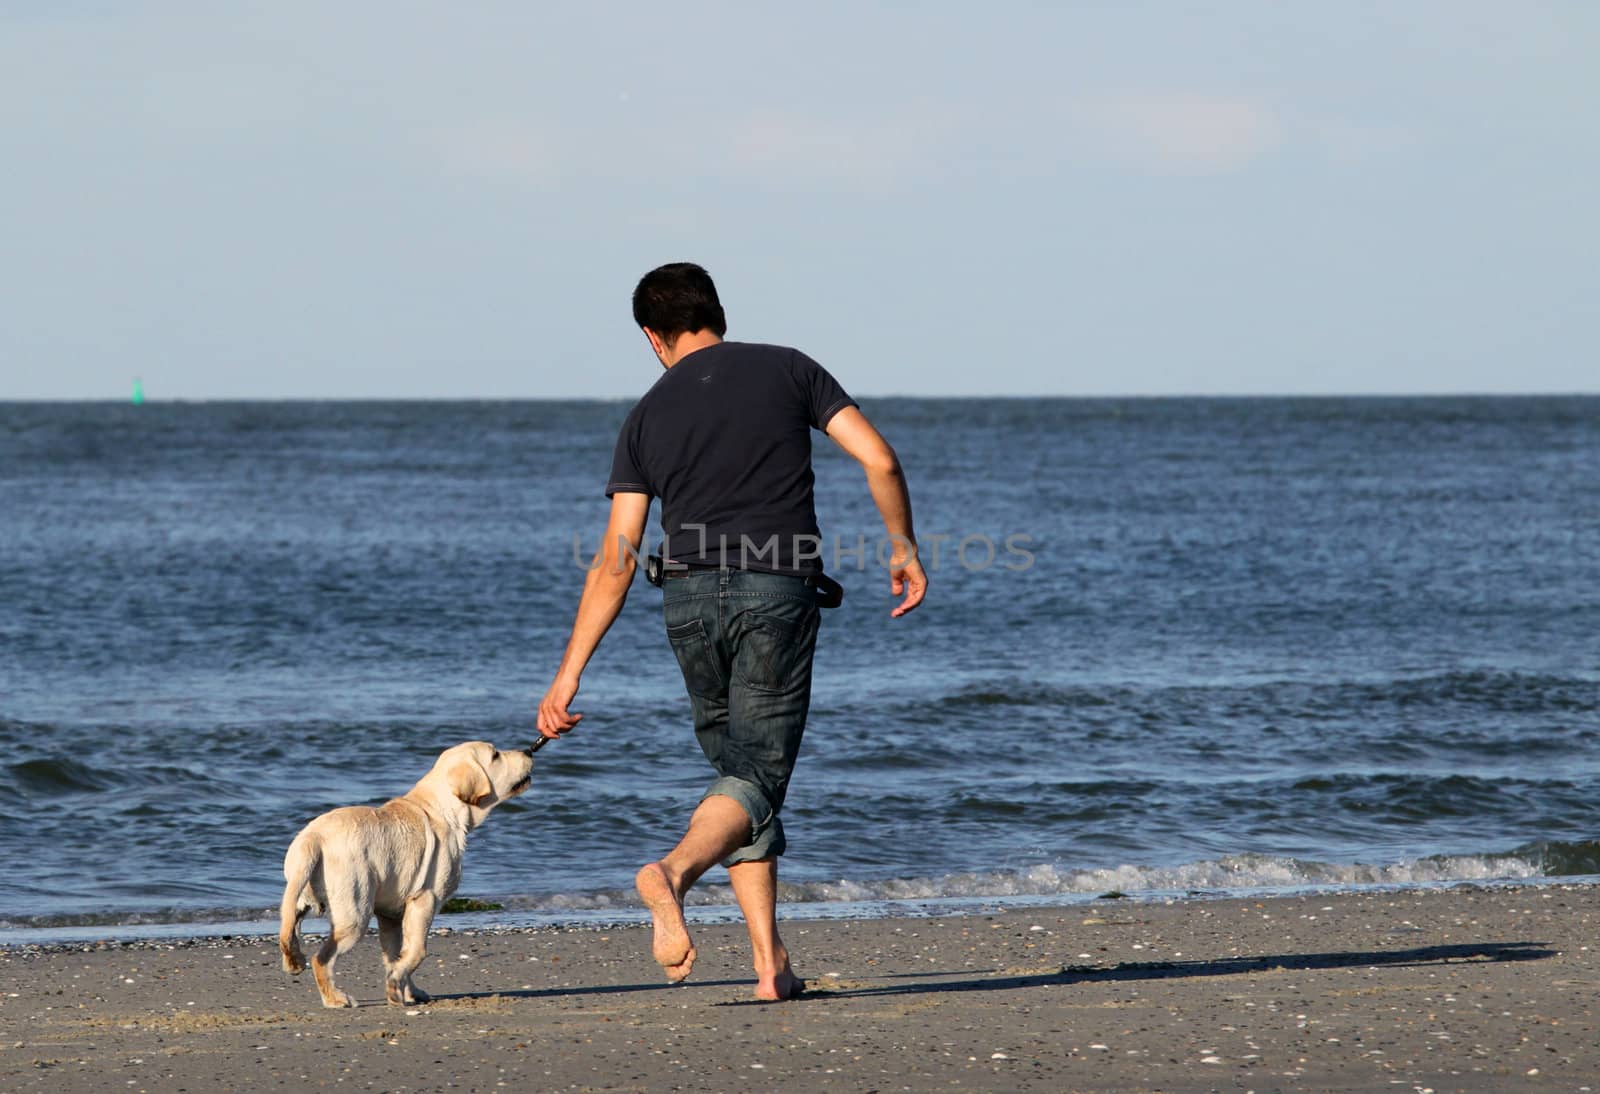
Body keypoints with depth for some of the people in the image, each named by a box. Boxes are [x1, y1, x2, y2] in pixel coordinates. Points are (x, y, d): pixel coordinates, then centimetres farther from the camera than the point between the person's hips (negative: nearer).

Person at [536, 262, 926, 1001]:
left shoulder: (649, 415, 12)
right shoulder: (787, 370, 9)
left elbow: (615, 561, 6)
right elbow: (878, 459, -1)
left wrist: (568, 677, 6)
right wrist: (903, 548, 14)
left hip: (689, 599, 3)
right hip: (776, 590, -3)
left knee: (736, 769, 14)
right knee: (757, 773, -5)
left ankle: (771, 965, 6)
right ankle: (673, 871, -36)